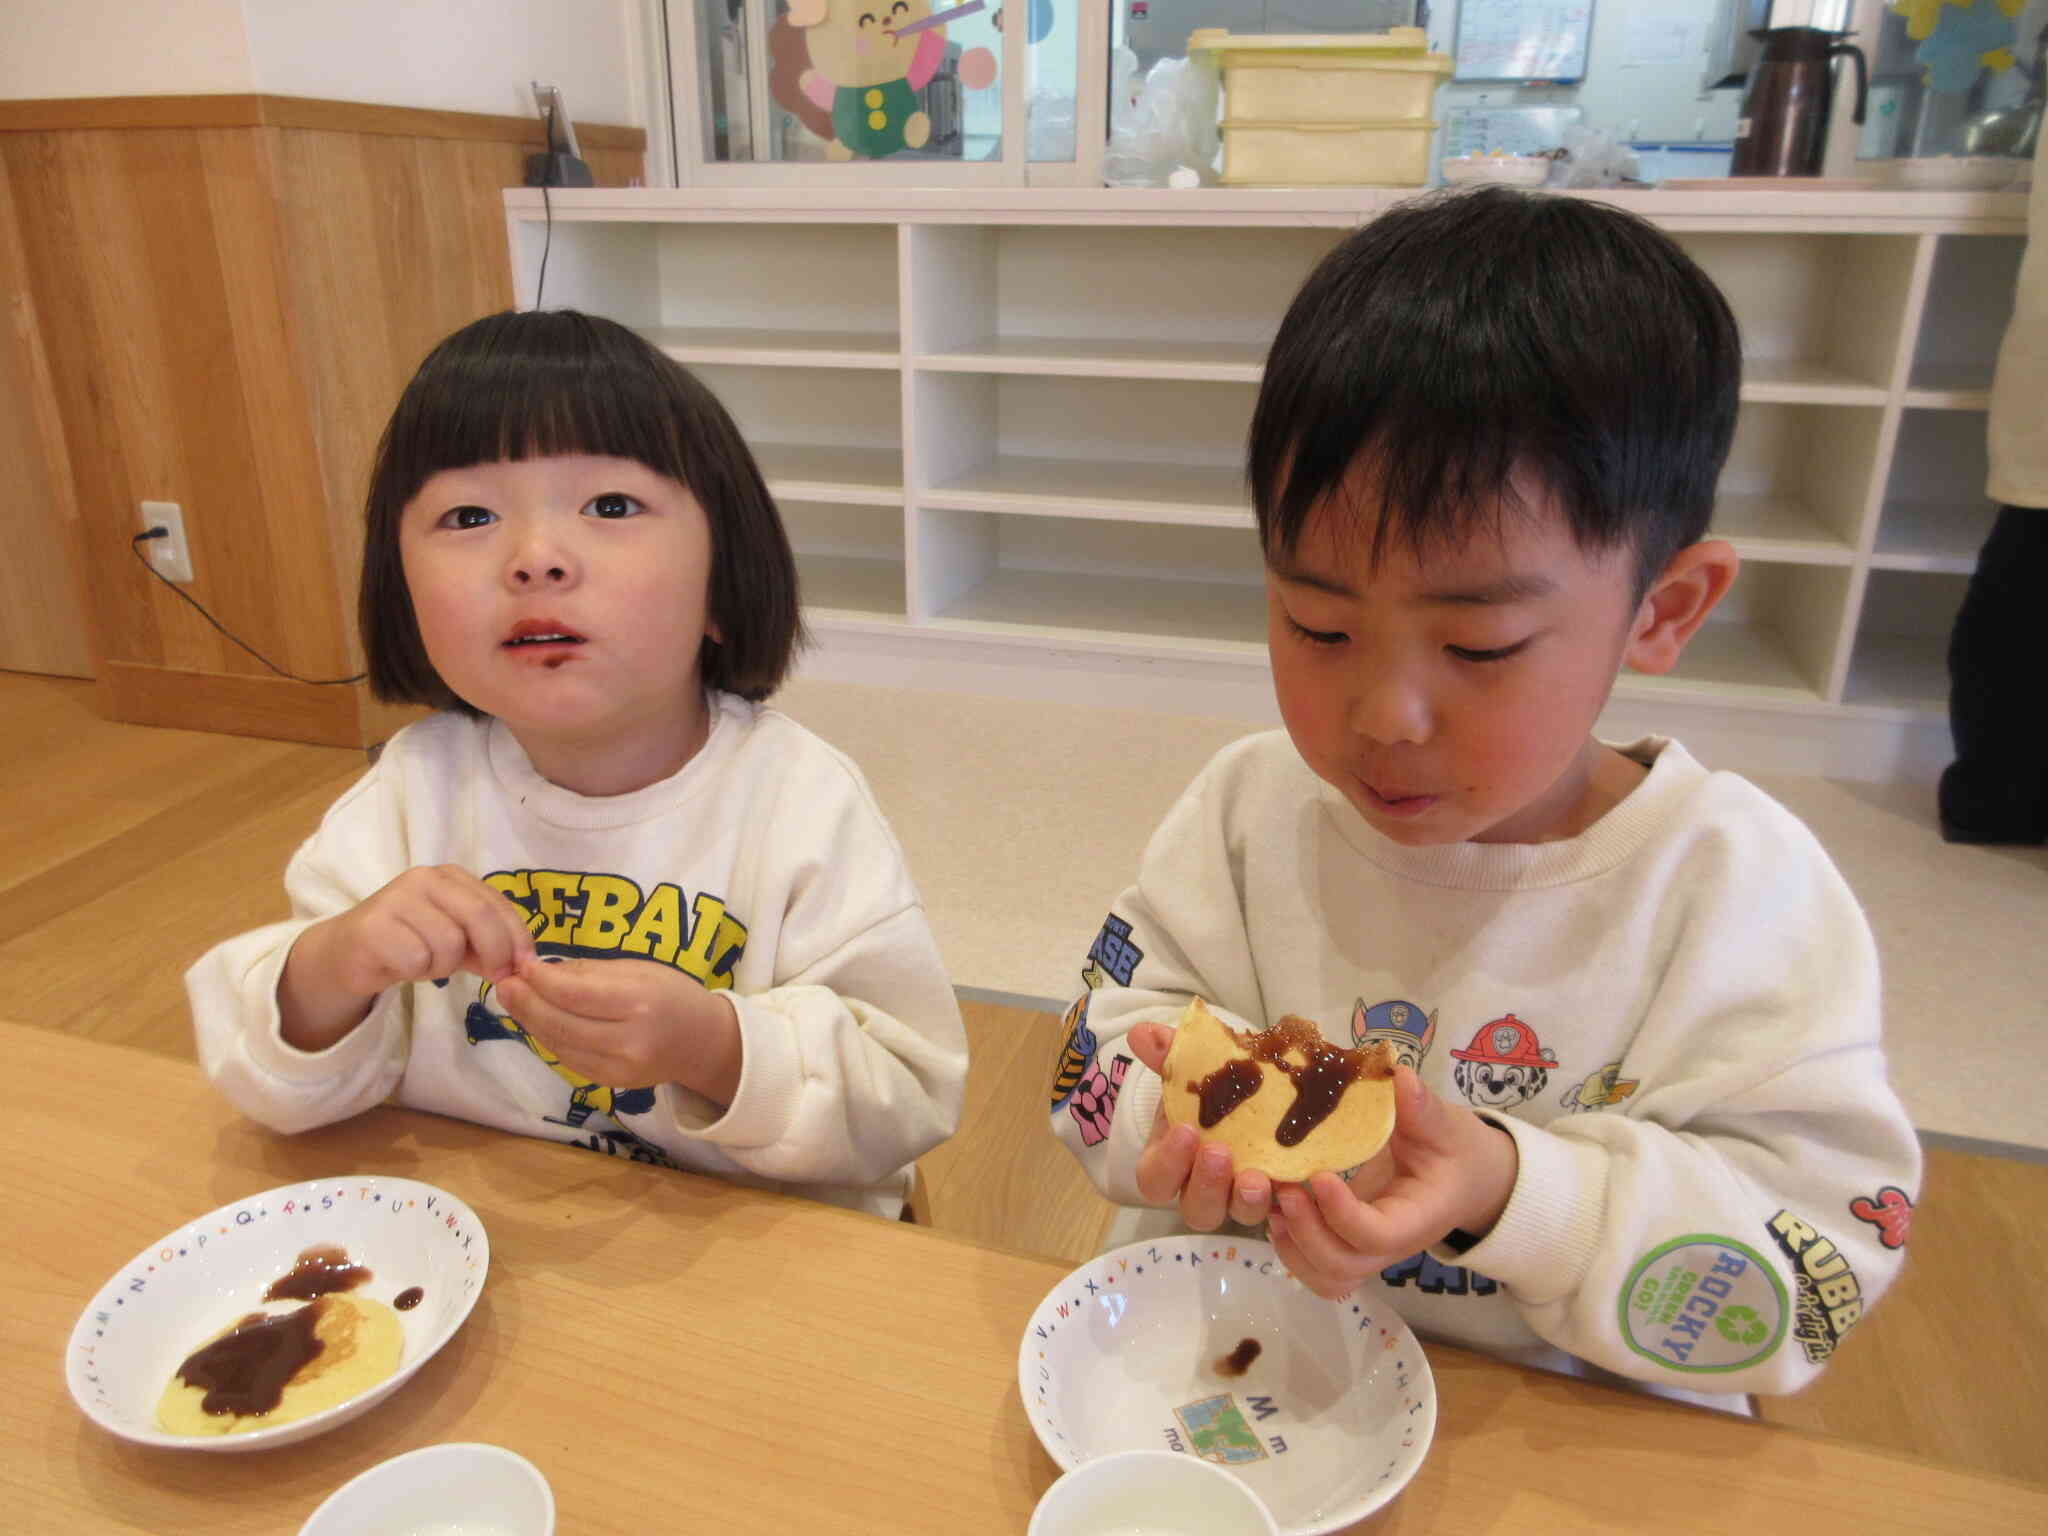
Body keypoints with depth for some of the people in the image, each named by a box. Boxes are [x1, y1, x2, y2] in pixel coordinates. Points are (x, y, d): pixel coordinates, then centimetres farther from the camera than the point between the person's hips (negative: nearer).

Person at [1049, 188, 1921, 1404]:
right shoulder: (1251, 806, -5)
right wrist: (1193, 1120, -21)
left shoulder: (1740, 886, -12)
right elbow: (1117, 1035, 1)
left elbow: (1821, 1241, -12)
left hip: (1578, 1427, -1)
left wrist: (1507, 1190, -26)